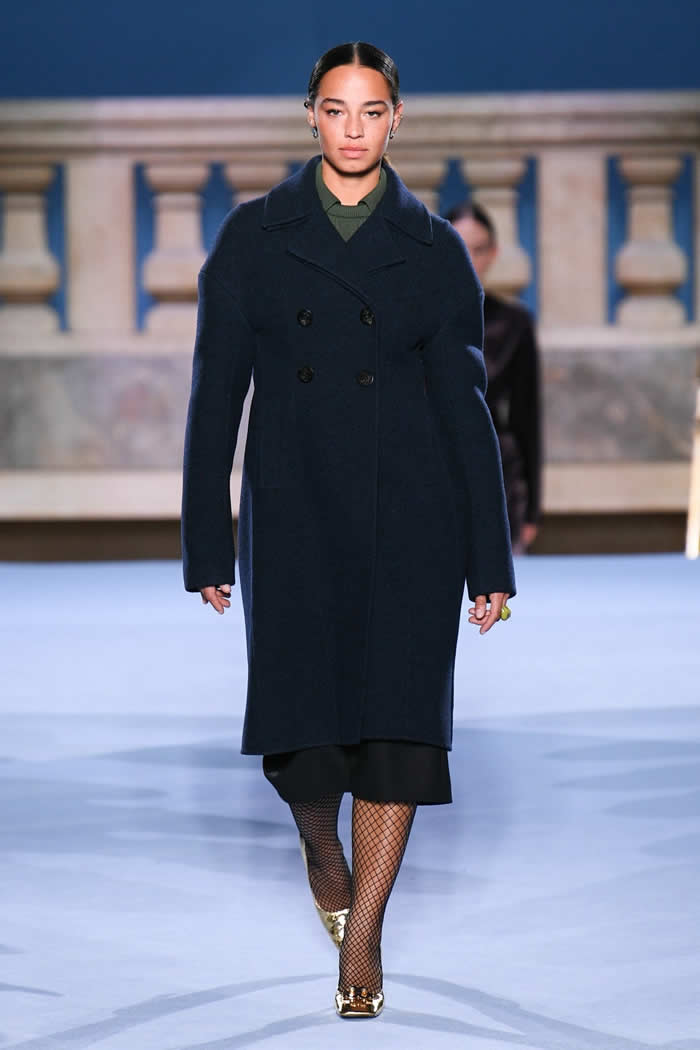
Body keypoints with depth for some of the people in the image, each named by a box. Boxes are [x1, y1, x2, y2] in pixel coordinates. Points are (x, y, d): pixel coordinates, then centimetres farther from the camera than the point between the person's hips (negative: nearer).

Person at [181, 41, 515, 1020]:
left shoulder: (433, 248, 4)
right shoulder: (254, 235, 3)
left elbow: (464, 401, 5)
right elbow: (216, 392, 4)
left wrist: (491, 559, 2)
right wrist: (207, 544, 0)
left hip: (409, 512, 0)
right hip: (293, 508, 0)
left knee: (398, 714, -6)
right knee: (304, 721, -2)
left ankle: (362, 935, 5)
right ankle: (320, 844, 33)